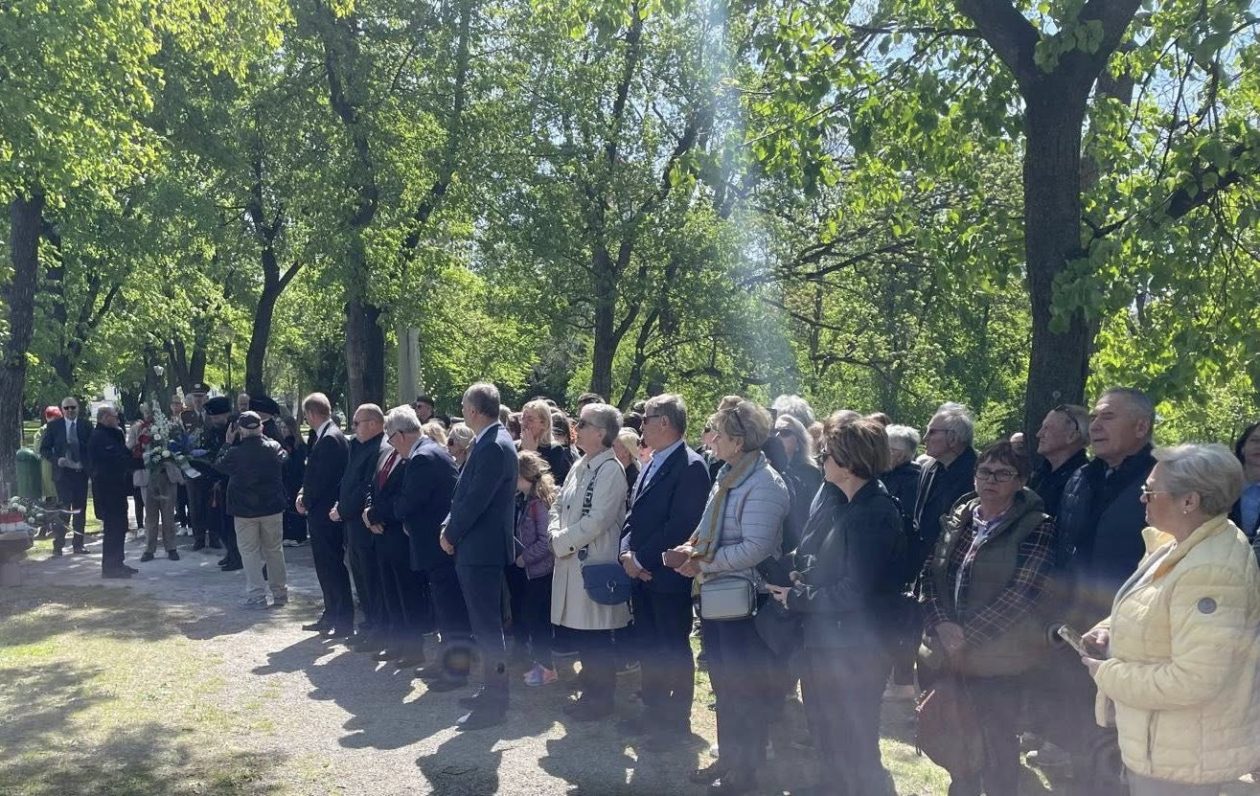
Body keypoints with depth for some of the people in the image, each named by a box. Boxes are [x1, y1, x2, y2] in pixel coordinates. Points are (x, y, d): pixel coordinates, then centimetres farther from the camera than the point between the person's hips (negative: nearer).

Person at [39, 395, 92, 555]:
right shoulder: (54, 425, 1)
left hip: (81, 472, 2)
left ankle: (78, 544, 15)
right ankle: (58, 545, 3)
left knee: (80, 509, 7)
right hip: (63, 472, -2)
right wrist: (56, 460, -12)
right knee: (63, 509, -4)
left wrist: (87, 465, -9)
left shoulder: (86, 425, 4)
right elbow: (44, 449, 3)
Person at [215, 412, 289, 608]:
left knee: (250, 552, 6)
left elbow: (219, 464, 5)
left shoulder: (234, 453, -15)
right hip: (272, 508, 3)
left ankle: (257, 596, 3)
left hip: (244, 510, -3)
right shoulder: (274, 447, -7)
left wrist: (227, 443, 10)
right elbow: (284, 461, 15)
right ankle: (280, 592, 19)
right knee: (274, 550, 13)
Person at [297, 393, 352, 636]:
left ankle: (344, 621, 5)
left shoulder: (330, 438, -19)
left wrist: (306, 501, -8)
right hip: (321, 512, 10)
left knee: (333, 566, -2)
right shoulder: (323, 436, 12)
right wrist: (304, 495, 1)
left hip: (326, 513, -10)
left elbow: (322, 479, -21)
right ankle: (331, 616, 26)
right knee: (326, 566, 16)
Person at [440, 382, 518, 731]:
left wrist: (451, 534, -8)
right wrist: (452, 528, 5)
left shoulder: (493, 446, -20)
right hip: (480, 547, 10)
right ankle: (494, 689, 29)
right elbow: (466, 493, 15)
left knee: (487, 626, -3)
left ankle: (493, 704, 5)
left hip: (481, 548, -10)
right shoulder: (490, 442, 11)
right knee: (488, 624, 18)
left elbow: (474, 499, -21)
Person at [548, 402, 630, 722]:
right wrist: (556, 535, -1)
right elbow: (559, 506, 18)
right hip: (572, 561, 8)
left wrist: (562, 542, -11)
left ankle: (600, 698, 16)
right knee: (575, 632, 13)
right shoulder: (579, 466, 14)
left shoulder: (611, 470, -14)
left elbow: (596, 520, -20)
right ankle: (591, 687, 28)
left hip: (595, 563, -8)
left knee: (594, 635, 1)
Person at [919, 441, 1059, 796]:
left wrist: (967, 636, -18)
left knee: (998, 756, 5)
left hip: (999, 661, -5)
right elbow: (931, 573, 6)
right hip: (947, 654, 5)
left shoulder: (1038, 529, -9)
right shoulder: (958, 518, 8)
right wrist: (942, 625, -11)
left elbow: (1021, 593, -17)